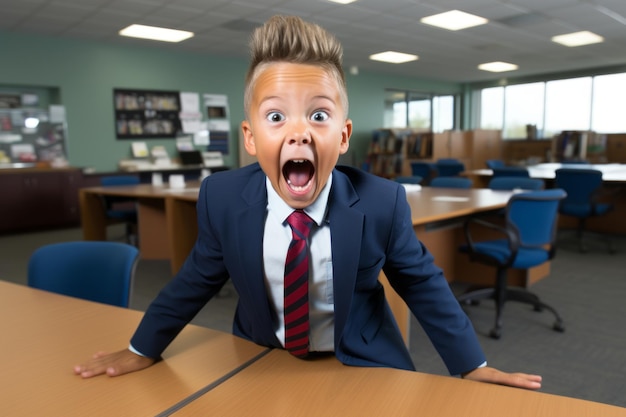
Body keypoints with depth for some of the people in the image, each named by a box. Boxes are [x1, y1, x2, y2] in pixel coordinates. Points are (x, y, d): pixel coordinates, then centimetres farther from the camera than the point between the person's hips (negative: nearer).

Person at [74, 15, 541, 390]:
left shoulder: (382, 202, -25)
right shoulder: (222, 197, -21)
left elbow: (423, 283, -9)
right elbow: (198, 279, -4)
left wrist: (472, 365, -2)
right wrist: (142, 349, 7)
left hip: (361, 367, 0)